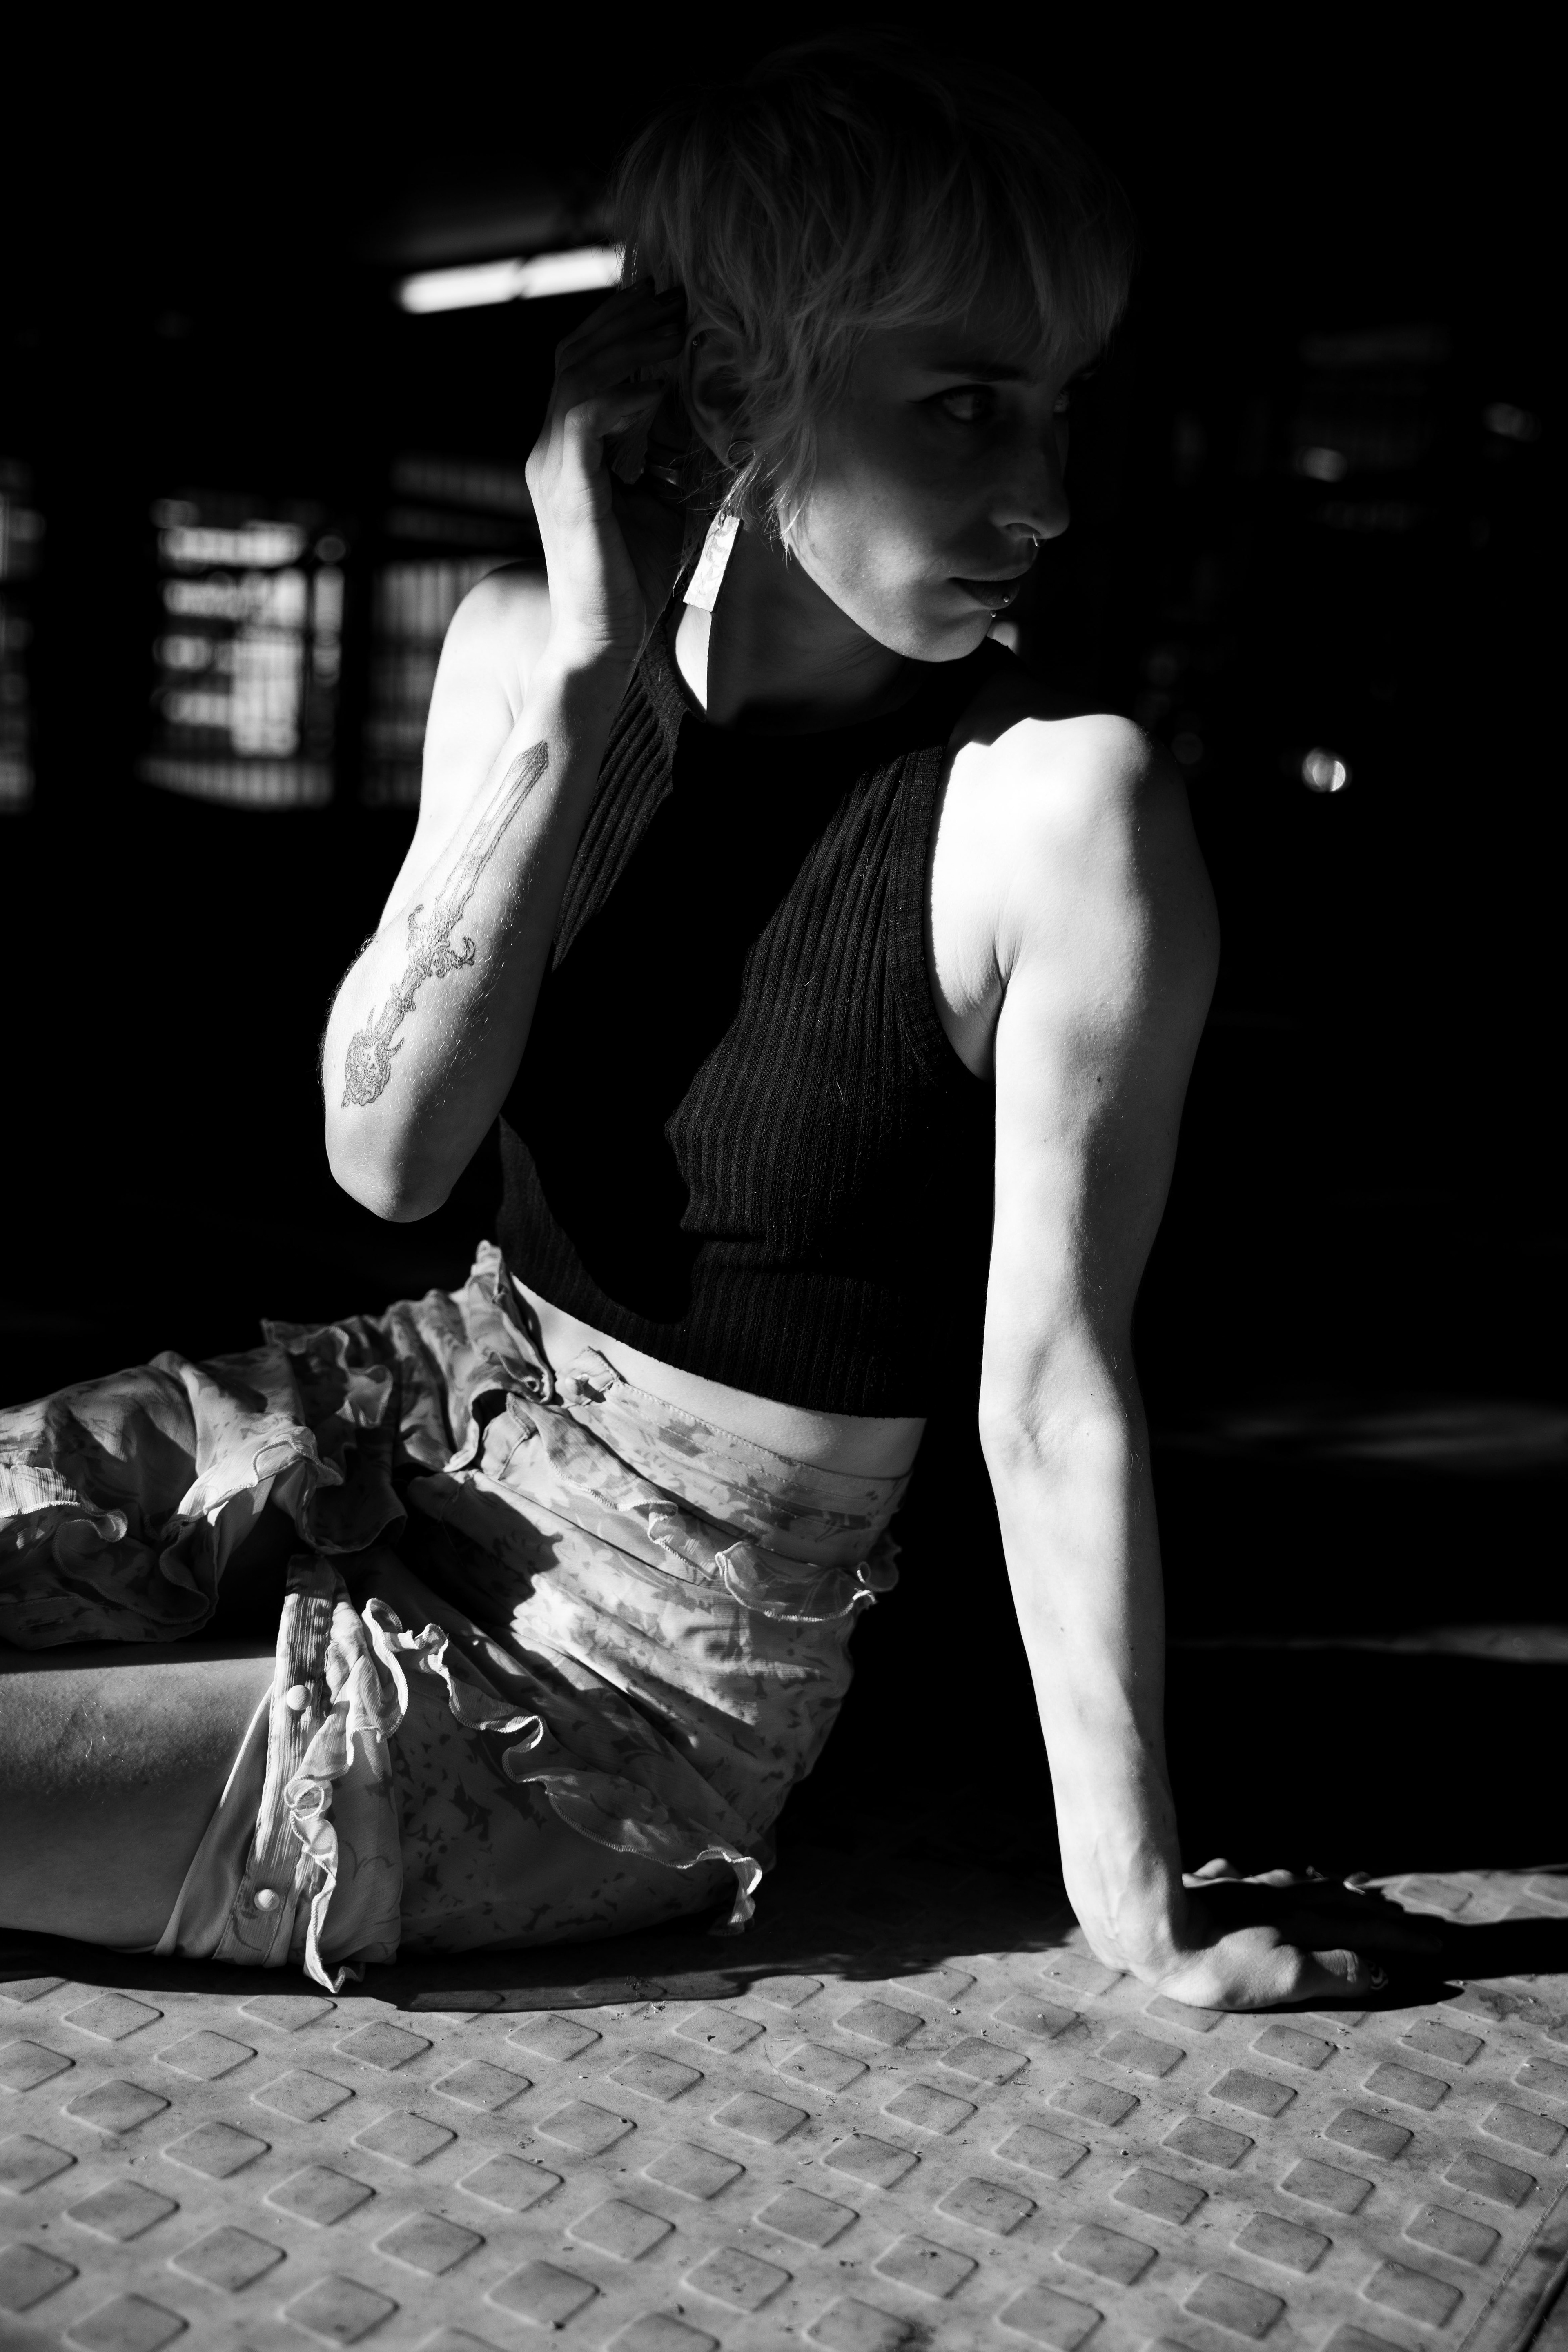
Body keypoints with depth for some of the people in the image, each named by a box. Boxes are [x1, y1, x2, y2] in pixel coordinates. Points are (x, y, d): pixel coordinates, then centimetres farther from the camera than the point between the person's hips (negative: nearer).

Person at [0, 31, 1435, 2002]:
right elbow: (384, 1151, -14)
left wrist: (1135, 1905, -13)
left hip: (640, 1669, -4)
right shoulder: (527, 650, -7)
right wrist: (579, 686, -22)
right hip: (426, 1406, 5)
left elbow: (1053, 1389, -20)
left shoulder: (1056, 805, -25)